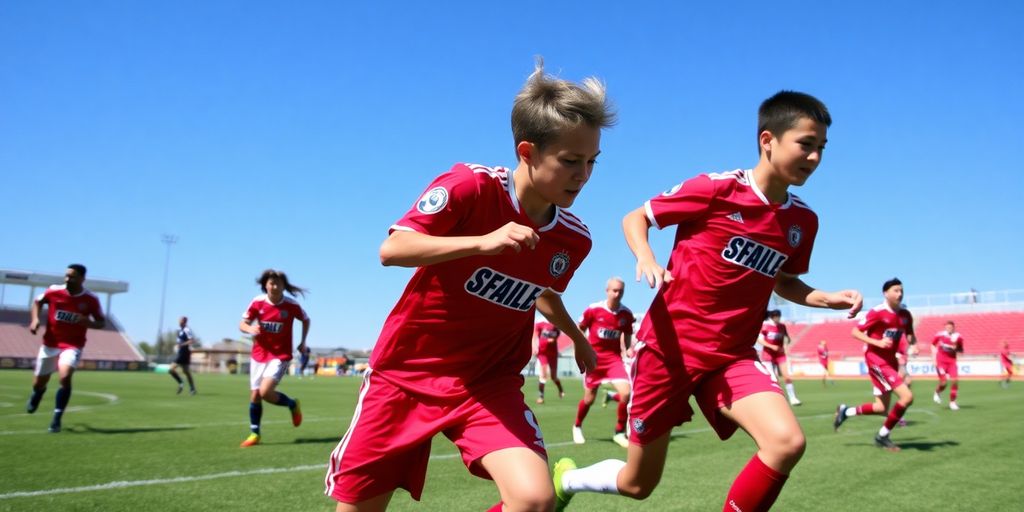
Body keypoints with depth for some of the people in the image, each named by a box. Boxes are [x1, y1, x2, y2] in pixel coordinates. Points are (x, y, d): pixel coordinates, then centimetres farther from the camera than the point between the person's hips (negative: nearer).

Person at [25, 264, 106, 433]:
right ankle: (37, 394, 54)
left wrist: (89, 323, -22)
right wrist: (35, 319, -5)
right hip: (50, 344, 3)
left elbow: (102, 322, 0)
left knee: (65, 378, -27)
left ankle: (57, 419, -14)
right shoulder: (54, 291, -9)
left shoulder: (91, 299, -12)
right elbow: (37, 302, 12)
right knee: (38, 384, 14)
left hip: (72, 346, -2)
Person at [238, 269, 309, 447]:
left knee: (265, 392, -20)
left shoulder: (292, 306, -11)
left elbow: (306, 320, 8)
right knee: (254, 395, 5)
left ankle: (293, 404, 9)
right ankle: (254, 434, 23)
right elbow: (242, 324, -1)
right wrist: (250, 329, -23)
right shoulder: (257, 302, -7)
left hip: (280, 356, -3)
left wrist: (303, 342, 3)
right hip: (259, 354, 3)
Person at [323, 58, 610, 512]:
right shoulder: (470, 186, -18)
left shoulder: (574, 240, -3)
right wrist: (482, 242, -37)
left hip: (489, 381, 3)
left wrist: (577, 338, 33)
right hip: (407, 371, -2)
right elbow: (391, 249, -26)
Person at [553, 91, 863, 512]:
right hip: (669, 347, -4)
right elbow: (634, 218, -3)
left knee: (787, 441, -23)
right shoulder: (716, 189, -12)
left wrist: (827, 299, 2)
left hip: (730, 356, 4)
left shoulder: (803, 221, 4)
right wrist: (646, 259, -24)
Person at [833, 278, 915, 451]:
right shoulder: (877, 312, -14)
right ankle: (883, 435, -2)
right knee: (907, 396, -18)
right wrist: (877, 342, -23)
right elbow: (855, 332, -12)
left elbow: (910, 335, 20)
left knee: (882, 408, 8)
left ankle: (845, 411, 30)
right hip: (876, 359, -7)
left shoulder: (905, 315, 5)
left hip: (890, 360, 7)